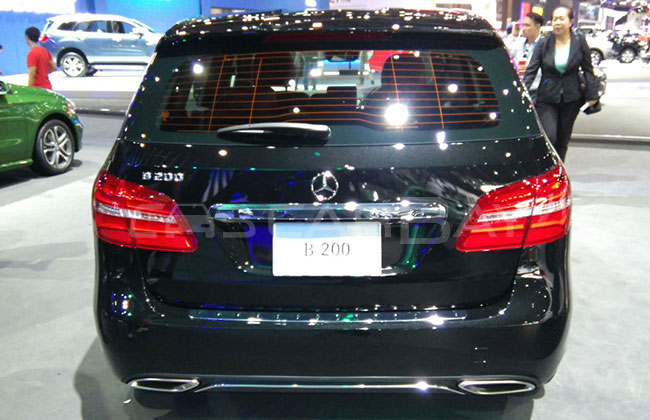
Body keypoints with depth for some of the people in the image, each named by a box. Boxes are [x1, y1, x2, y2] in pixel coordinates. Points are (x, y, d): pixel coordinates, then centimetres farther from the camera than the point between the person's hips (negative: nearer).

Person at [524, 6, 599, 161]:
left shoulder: (580, 43, -1)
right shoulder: (544, 44, -4)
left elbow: (588, 70, 5)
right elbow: (531, 71, -5)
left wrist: (592, 95, 0)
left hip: (571, 99, 2)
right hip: (547, 99, -1)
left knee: (562, 141, 10)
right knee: (548, 138, -15)